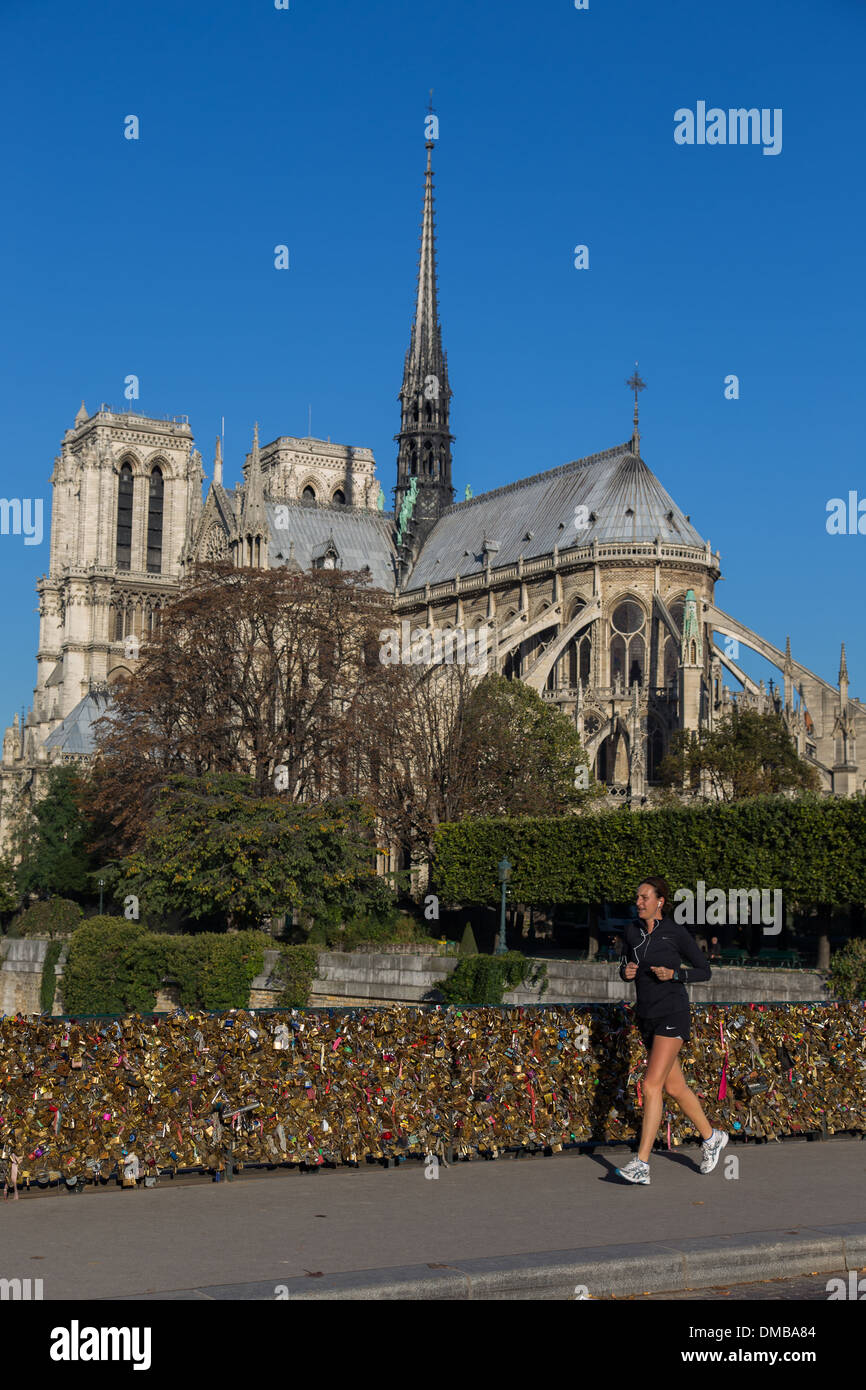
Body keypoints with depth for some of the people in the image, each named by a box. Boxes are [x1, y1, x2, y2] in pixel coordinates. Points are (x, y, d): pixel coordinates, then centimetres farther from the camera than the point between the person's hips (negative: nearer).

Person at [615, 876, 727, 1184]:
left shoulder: (675, 931, -9)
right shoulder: (633, 930, 6)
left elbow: (704, 970, -1)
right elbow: (626, 968, 17)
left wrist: (674, 974, -16)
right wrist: (626, 972, -6)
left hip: (672, 1014, -7)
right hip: (647, 1016, 7)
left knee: (652, 1085, -15)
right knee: (674, 1087, 15)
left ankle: (641, 1164, -15)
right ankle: (711, 1137, 37)